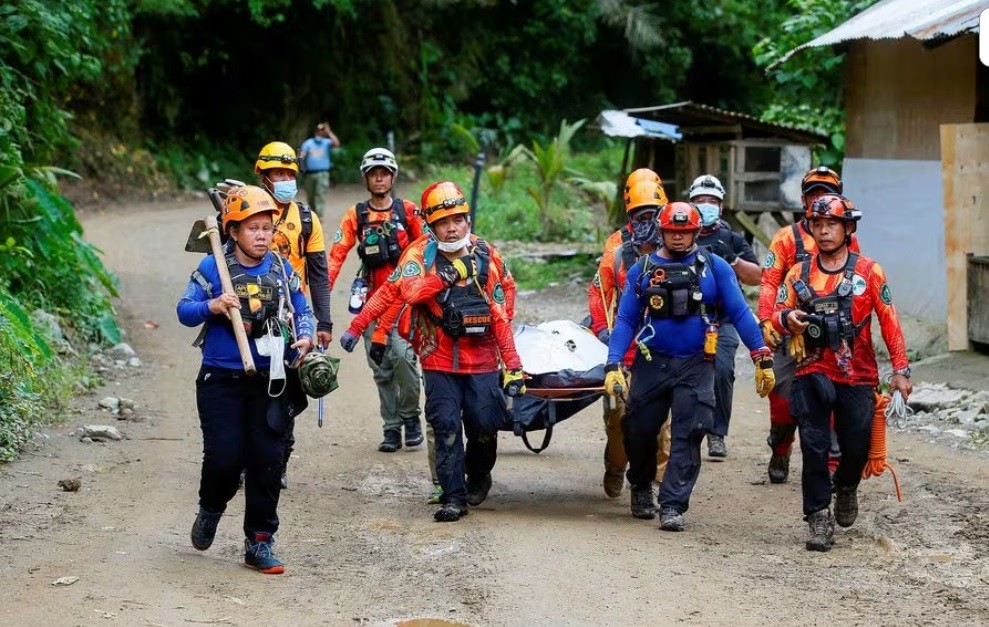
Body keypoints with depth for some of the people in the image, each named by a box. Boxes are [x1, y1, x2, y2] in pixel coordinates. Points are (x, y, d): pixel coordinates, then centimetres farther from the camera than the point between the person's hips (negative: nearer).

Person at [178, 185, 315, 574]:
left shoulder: (282, 270, 6)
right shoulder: (213, 268, -3)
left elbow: (302, 310, 14)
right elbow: (184, 311, -3)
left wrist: (305, 338, -5)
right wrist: (212, 306, -23)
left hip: (268, 381, 3)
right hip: (221, 380, -3)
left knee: (267, 461, 1)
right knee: (224, 456, -9)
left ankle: (259, 542, 11)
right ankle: (210, 511, 25)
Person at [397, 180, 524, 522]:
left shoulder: (484, 254, 4)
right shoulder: (420, 254, -2)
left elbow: (499, 313, 5)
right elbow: (409, 291, -23)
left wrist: (512, 363, 2)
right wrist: (444, 276, -33)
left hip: (482, 359, 1)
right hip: (439, 361, -1)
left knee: (484, 425, 1)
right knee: (447, 428, -4)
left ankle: (478, 476, 30)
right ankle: (453, 496, 4)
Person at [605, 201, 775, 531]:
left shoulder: (715, 267, 2)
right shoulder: (642, 270, 5)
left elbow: (740, 313, 0)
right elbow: (626, 321, 3)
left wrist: (762, 358, -5)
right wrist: (613, 365, -8)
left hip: (696, 365, -1)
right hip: (651, 364, 1)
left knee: (687, 437, -8)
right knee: (639, 431, 6)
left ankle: (672, 505, -6)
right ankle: (641, 487, 33)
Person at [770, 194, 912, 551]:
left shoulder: (868, 272, 1)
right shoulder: (799, 273, 7)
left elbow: (889, 322, 1)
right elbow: (778, 315, 6)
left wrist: (901, 370, -3)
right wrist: (787, 318, -19)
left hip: (857, 377, -1)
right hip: (812, 375, 1)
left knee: (857, 447, 6)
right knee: (814, 448, -6)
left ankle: (846, 488, 37)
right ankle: (819, 518, 1)